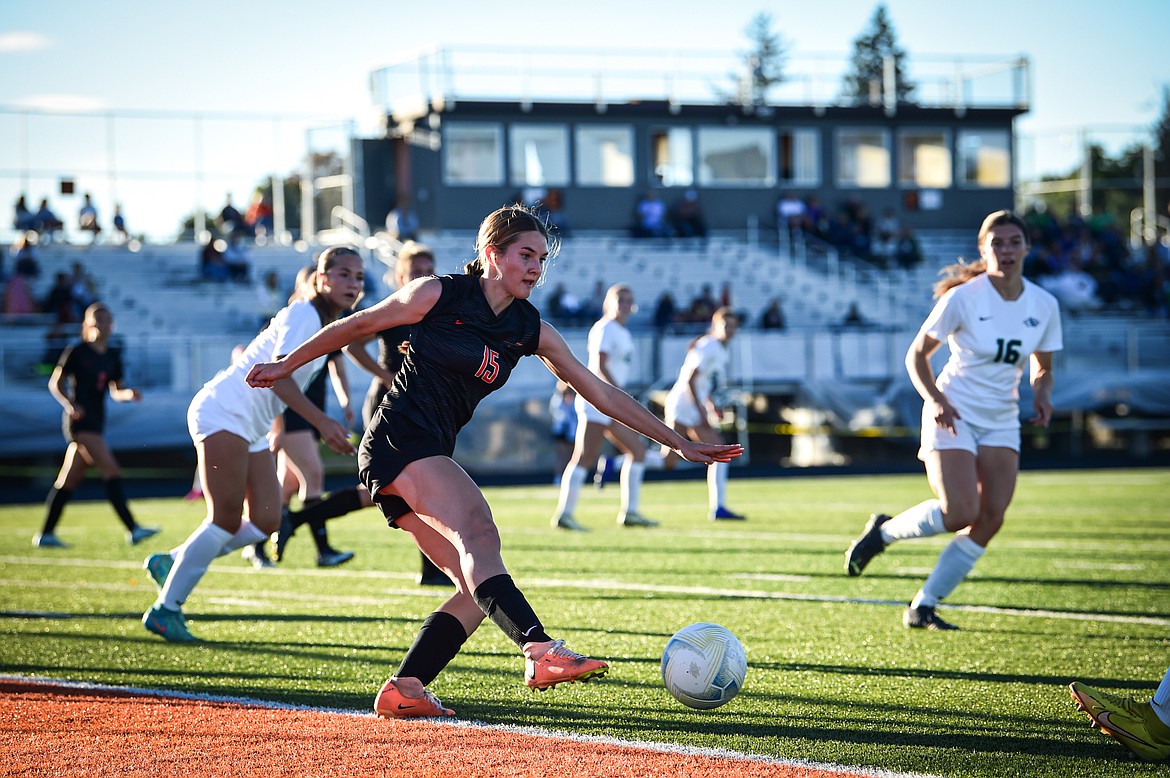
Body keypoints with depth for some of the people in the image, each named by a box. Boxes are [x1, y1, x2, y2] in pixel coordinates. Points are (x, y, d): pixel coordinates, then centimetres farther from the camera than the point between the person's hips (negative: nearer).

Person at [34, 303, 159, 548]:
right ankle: (133, 529, -20)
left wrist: (130, 394, -6)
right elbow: (55, 383, -2)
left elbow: (116, 391, 15)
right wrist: (69, 405, -18)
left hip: (96, 421, 7)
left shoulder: (112, 357, 13)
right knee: (111, 471, -16)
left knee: (69, 481, 10)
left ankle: (45, 534, 16)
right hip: (80, 420, -7)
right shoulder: (78, 352, -6)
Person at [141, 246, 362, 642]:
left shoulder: (328, 325, 14)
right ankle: (165, 609, -6)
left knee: (265, 522, 0)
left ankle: (169, 563, 13)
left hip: (252, 428, 9)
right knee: (227, 520, -13)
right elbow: (277, 375, -28)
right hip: (223, 412, -9)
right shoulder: (303, 315, -15)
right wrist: (322, 422, -33)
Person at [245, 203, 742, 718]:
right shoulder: (439, 295, -5)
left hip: (431, 457, 8)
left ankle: (401, 691, -3)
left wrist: (679, 443, 11)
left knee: (479, 589, -8)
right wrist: (286, 365, 14)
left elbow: (600, 393, 12)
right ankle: (540, 651, -52)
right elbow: (358, 325, 7)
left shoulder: (529, 329, 11)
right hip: (399, 439, -8)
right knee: (478, 531, -31)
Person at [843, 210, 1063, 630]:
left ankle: (923, 607, 4)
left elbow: (1042, 368, 14)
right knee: (960, 513, -20)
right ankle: (883, 531, 9)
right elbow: (916, 354, -5)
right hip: (953, 414, -5)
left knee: (990, 520, -7)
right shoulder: (963, 298, -13)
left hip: (1002, 421, 5)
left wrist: (1042, 395, -8)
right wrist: (935, 399, -21)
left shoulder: (1044, 305, 0)